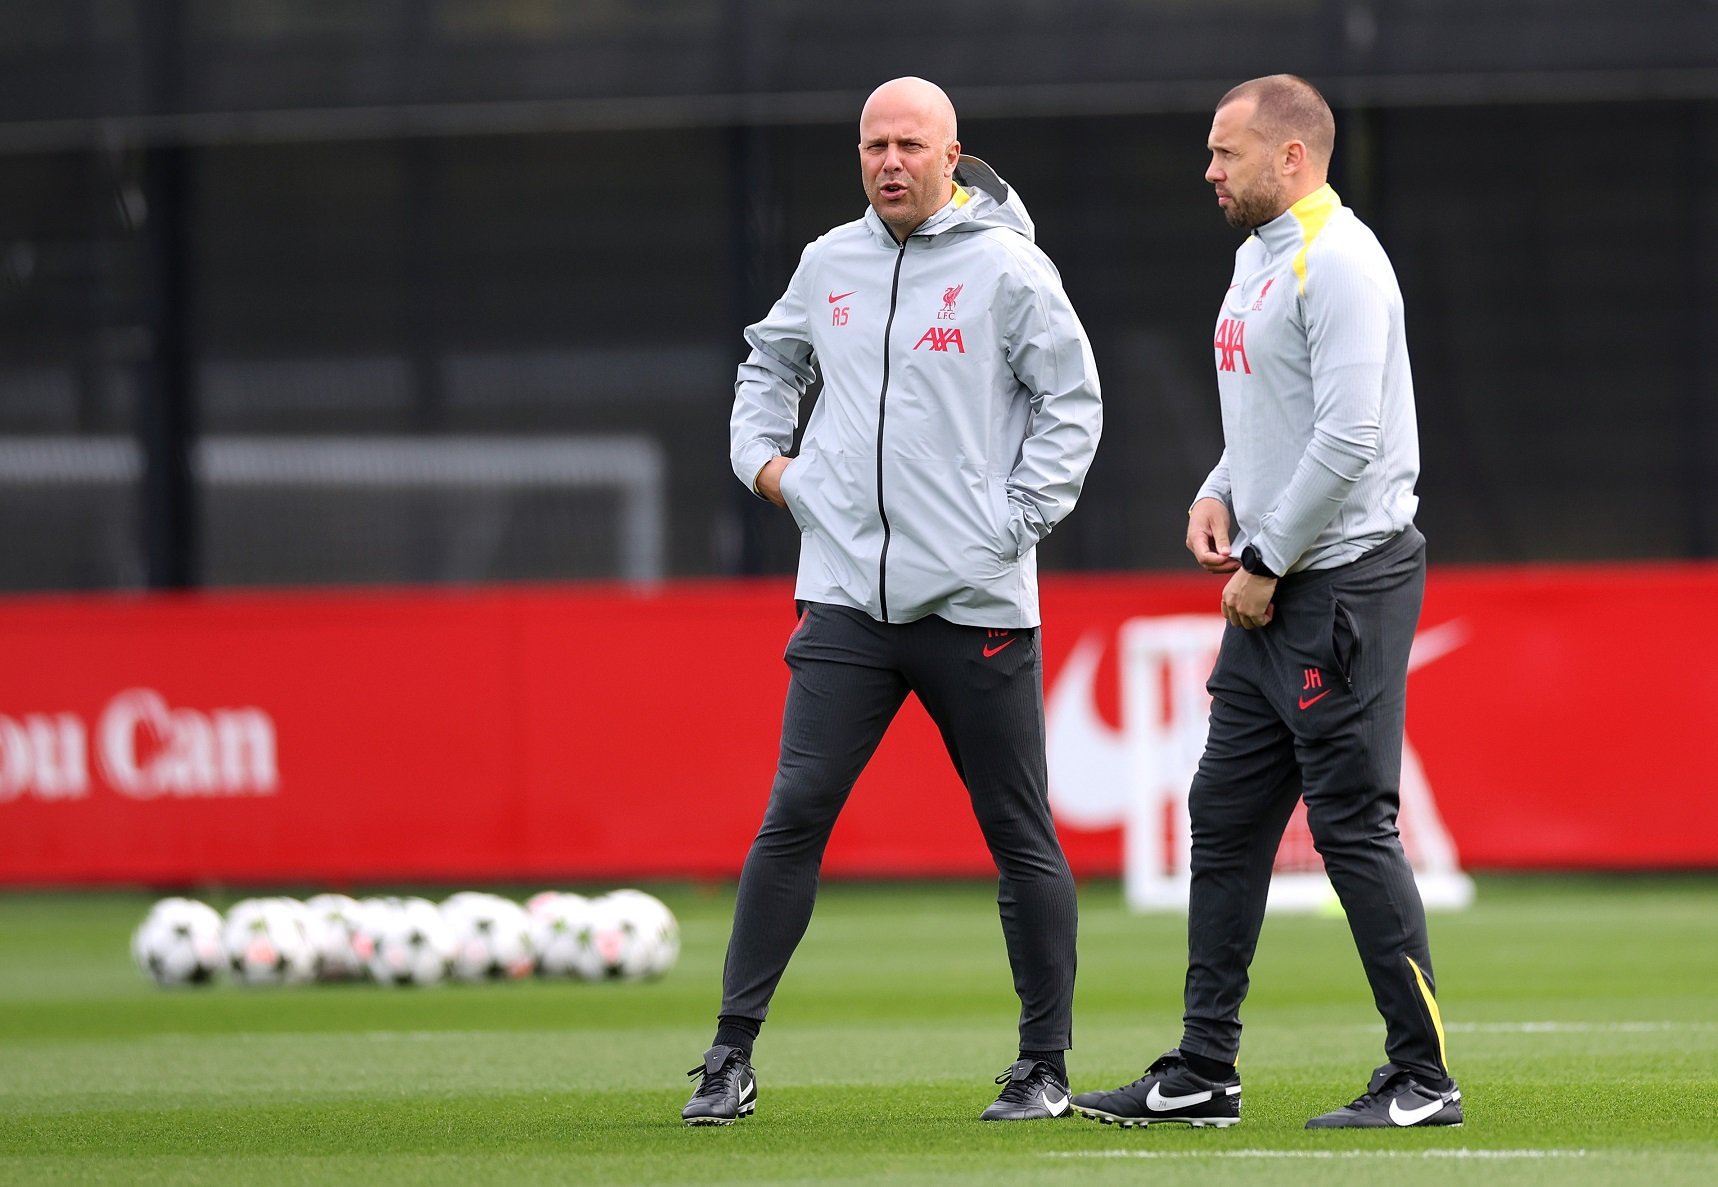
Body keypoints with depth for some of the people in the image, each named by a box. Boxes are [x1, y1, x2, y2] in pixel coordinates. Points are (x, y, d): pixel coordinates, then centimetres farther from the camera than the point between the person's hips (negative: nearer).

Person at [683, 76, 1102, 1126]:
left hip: (978, 605, -3)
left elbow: (1072, 403, -1)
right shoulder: (829, 263, 10)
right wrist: (762, 455, 13)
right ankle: (732, 1056, -3)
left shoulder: (1007, 268, -3)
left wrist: (1018, 519, -8)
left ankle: (1046, 1066, 13)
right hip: (846, 598, 3)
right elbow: (771, 361, 28)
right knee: (794, 819, -6)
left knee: (1022, 837, 3)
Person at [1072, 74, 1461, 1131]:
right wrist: (1219, 496, 9)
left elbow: (1349, 436, -21)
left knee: (1353, 823, -9)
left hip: (1343, 579, -10)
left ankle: (1424, 1079, -5)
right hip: (1273, 591, 10)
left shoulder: (1338, 261, -14)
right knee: (1226, 817, 10)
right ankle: (1203, 1075, 14)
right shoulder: (1259, 260, 17)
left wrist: (1266, 563, -15)